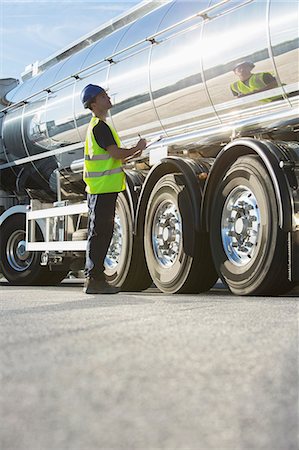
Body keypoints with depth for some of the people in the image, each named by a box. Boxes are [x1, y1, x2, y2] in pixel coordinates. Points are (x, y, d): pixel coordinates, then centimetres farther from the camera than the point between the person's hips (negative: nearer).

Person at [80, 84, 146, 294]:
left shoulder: (97, 125, 21)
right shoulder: (100, 126, -12)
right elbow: (116, 153, -19)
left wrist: (133, 154, 18)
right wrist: (137, 148, -3)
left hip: (103, 189, 10)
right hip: (102, 188, -10)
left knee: (102, 233, 11)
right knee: (99, 233, -9)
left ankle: (96, 277, 16)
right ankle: (93, 279, -6)